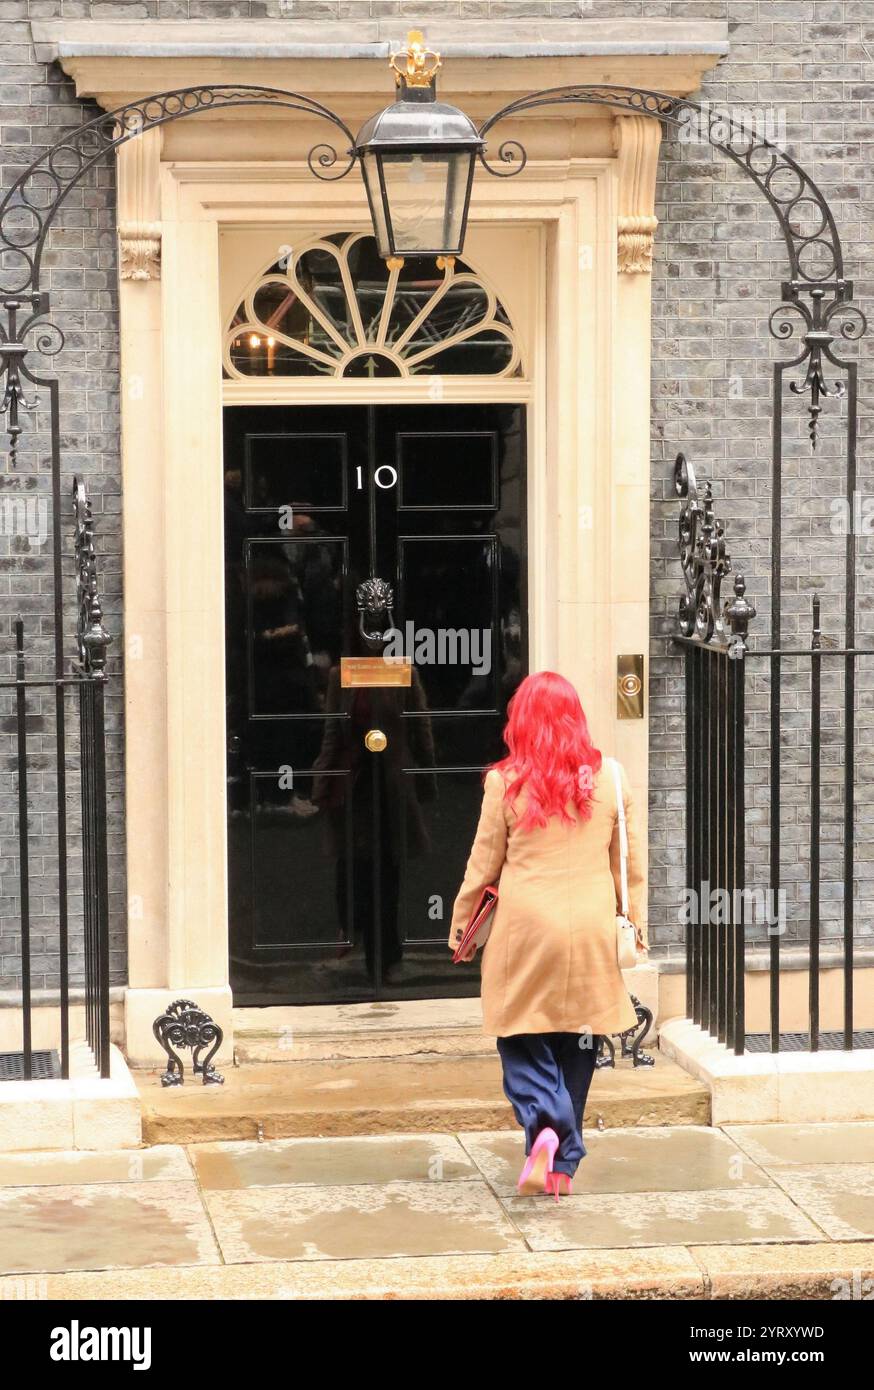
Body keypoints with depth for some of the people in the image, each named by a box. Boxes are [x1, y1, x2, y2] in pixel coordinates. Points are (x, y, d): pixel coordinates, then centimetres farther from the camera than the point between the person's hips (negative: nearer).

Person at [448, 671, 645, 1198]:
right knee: (576, 1047, 11)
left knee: (525, 1045, 7)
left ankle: (544, 1126, -19)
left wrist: (462, 925, 14)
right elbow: (629, 863, 7)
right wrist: (635, 921, 19)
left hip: (526, 928, -2)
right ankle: (563, 1164, 14)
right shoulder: (609, 778, 1)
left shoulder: (506, 782, -6)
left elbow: (483, 865, 1)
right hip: (592, 931, 2)